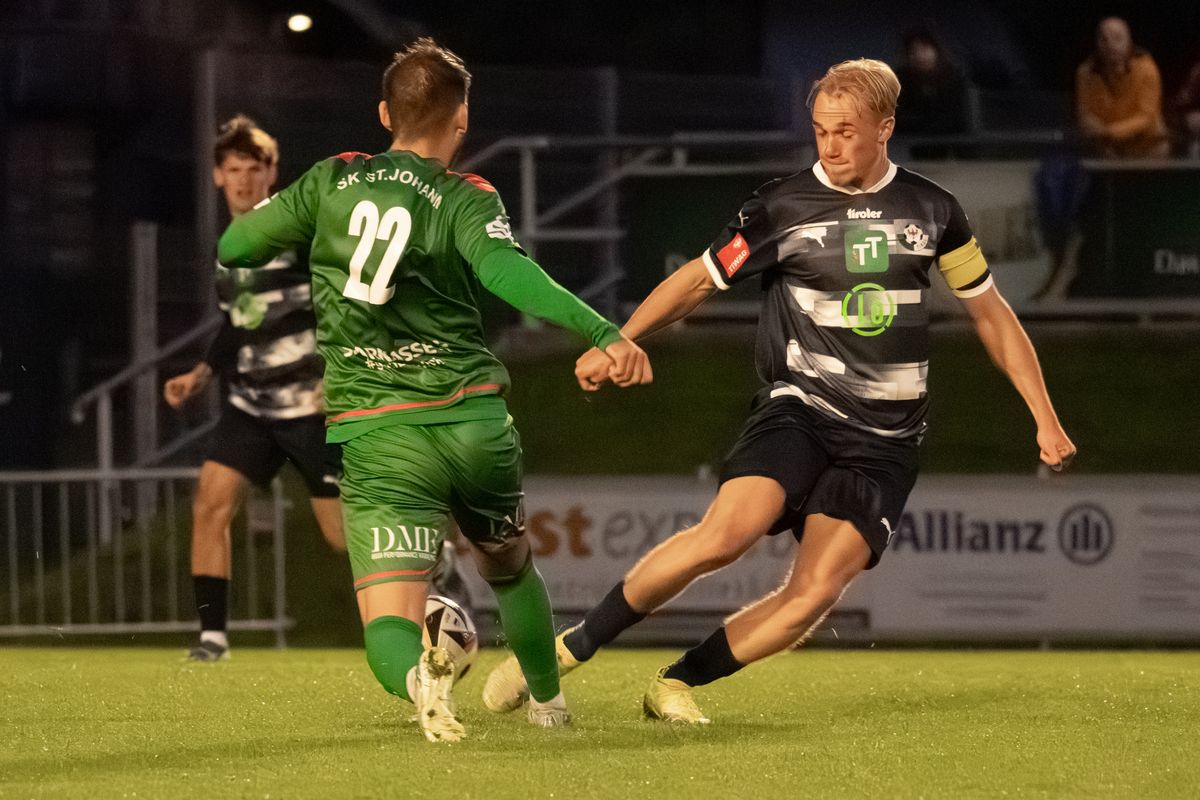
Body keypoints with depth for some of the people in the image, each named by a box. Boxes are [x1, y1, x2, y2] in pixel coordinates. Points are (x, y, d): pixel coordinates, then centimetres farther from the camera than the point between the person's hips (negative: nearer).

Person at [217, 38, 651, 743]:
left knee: (389, 623, -10)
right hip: (474, 421, 1)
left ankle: (420, 671, -43)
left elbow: (233, 246, 12)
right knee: (510, 565, 31)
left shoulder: (333, 181, 5)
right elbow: (506, 271, -23)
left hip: (377, 439, -1)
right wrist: (604, 333, -31)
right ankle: (548, 701, 44)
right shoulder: (466, 201, -3)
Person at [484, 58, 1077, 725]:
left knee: (815, 595, -17)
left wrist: (1045, 417, 14)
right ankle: (573, 647, -14)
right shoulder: (783, 207, 0)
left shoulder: (933, 211, 6)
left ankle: (677, 683, 0)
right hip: (799, 411, -2)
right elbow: (699, 280, 7)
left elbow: (991, 312, 16)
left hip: (885, 441, 2)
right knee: (727, 533, -27)